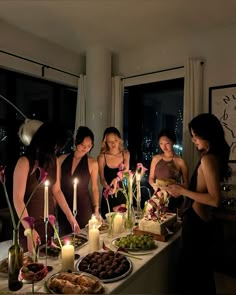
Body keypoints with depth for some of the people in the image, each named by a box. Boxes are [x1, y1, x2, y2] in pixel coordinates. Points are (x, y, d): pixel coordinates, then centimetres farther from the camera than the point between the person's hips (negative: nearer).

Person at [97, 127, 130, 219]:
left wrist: (117, 179, -34)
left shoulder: (125, 154, -2)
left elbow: (126, 171, -13)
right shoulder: (102, 157, -11)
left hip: (123, 194, 2)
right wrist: (108, 187, -32)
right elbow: (102, 178, -10)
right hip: (108, 195, -2)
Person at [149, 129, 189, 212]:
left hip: (174, 199, -3)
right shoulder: (155, 159, 4)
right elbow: (151, 178, 11)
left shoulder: (180, 161, -7)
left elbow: (186, 184, -2)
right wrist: (154, 185, -10)